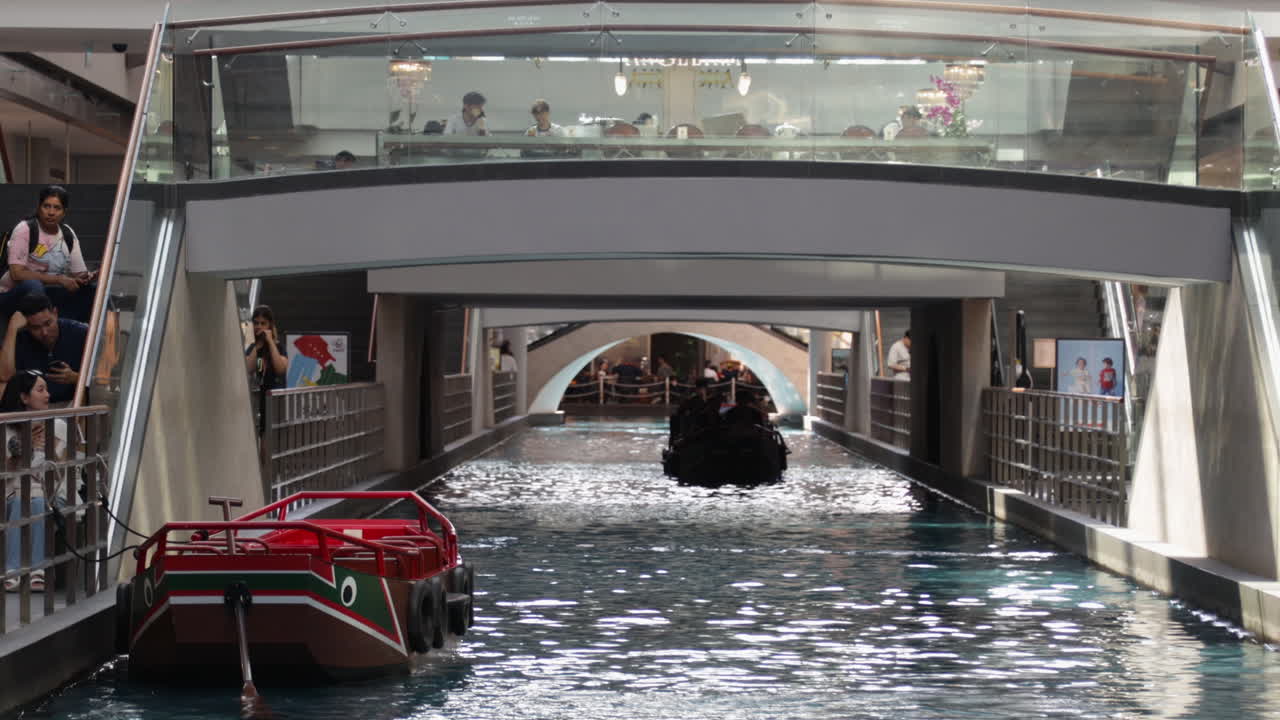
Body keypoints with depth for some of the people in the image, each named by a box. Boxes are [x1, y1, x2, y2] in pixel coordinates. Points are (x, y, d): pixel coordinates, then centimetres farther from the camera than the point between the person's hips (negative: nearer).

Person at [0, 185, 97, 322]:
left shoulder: (68, 234, 3)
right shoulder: (25, 229, -14)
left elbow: (79, 273, 5)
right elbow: (17, 273, -23)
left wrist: (88, 278, -21)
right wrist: (59, 279, -26)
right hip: (15, 296, -5)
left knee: (94, 289, -13)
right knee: (32, 285, -38)